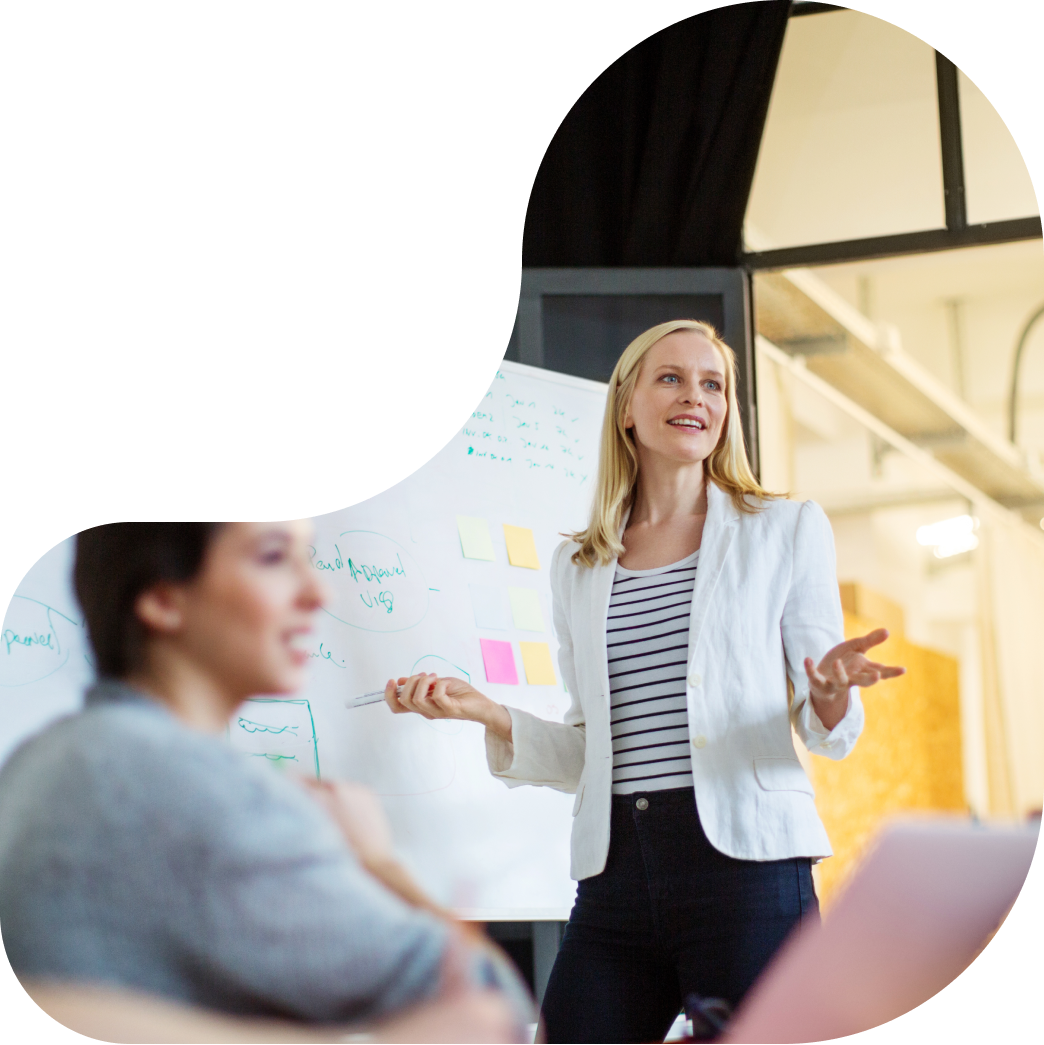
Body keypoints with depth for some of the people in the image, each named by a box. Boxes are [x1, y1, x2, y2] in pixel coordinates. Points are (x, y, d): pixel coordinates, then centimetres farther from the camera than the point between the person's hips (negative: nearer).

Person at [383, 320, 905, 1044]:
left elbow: (826, 733, 5)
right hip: (615, 878, 3)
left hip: (746, 867, -3)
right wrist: (485, 712, 2)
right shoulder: (577, 569, 15)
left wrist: (831, 693, -17)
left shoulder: (786, 531, 7)